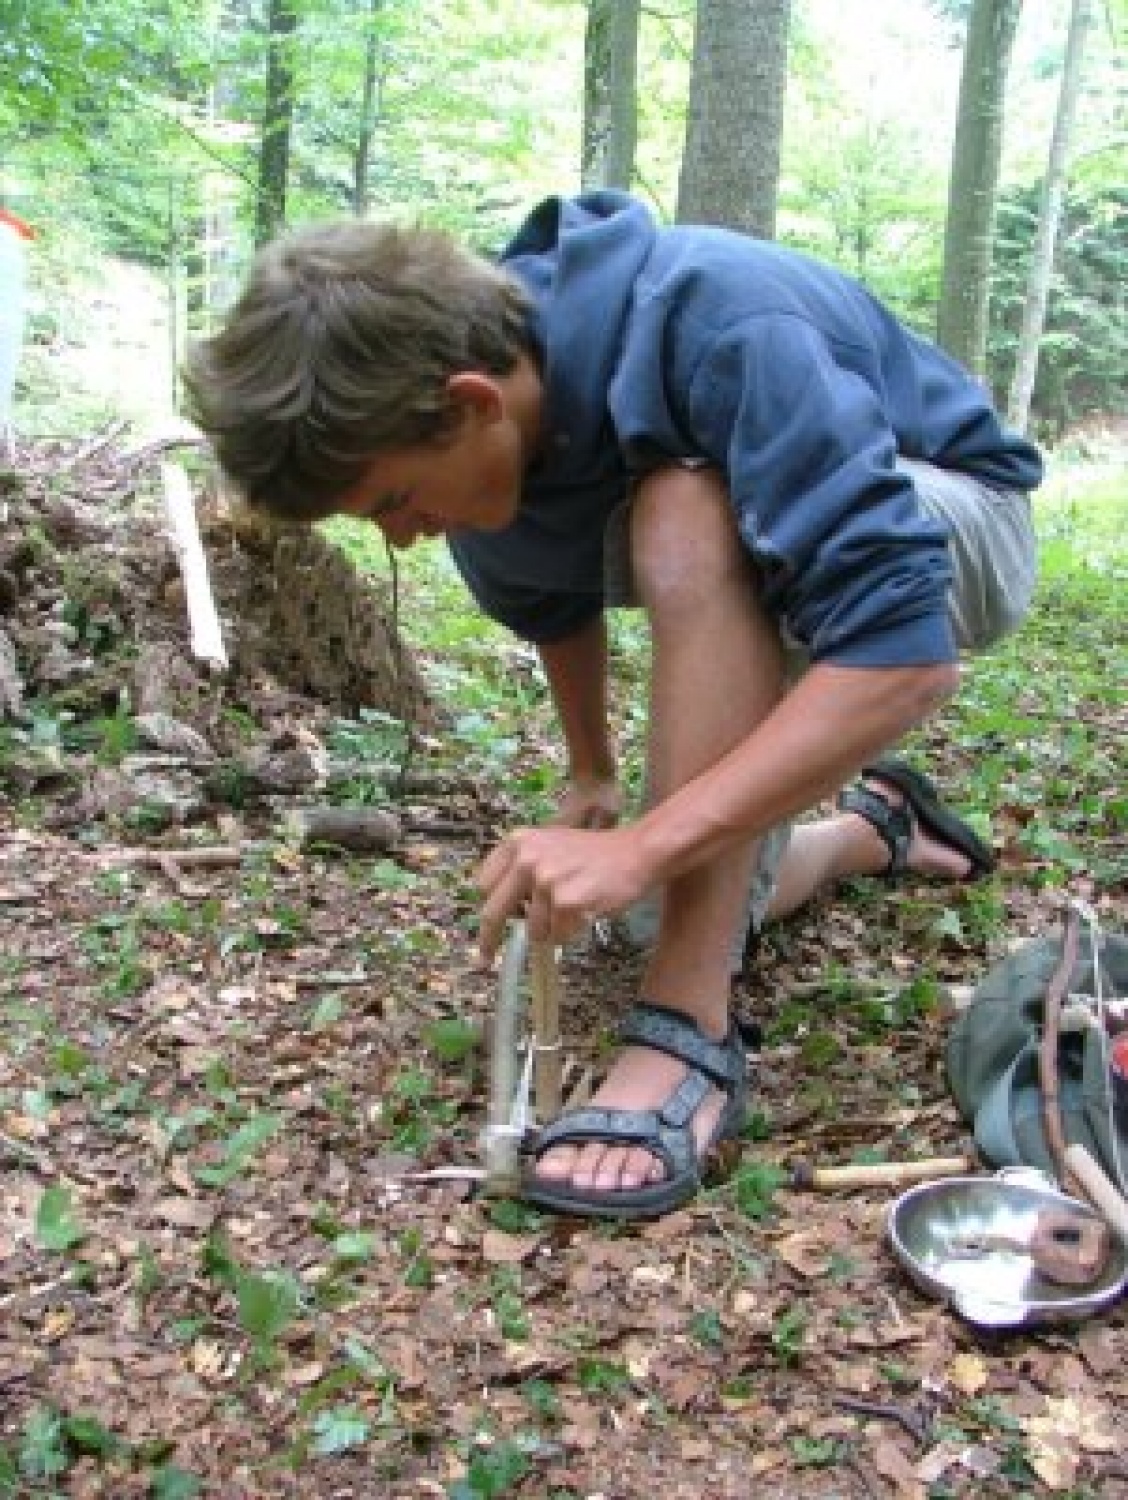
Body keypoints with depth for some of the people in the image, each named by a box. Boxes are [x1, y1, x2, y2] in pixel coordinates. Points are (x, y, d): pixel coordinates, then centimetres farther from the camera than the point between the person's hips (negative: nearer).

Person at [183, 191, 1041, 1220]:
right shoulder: (482, 449, -15)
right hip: (762, 588, 7)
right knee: (705, 903, 2)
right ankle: (876, 826, 34)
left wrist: (643, 847, -47)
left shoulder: (714, 325, -38)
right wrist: (590, 775, 14)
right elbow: (553, 602, 8)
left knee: (683, 514, -37)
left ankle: (691, 1037, -32)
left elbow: (905, 649, -44)